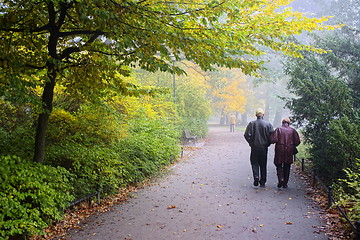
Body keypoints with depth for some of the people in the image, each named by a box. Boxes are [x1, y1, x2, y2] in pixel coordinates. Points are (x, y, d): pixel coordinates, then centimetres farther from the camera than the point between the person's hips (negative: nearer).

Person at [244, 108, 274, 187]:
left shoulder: (251, 123, -4)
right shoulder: (268, 124, -3)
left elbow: (246, 135, -9)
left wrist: (251, 143, 4)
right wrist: (267, 144, 8)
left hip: (254, 148, -1)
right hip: (264, 148, 1)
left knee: (254, 163, 11)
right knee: (263, 165, 10)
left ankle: (256, 176, -12)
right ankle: (262, 182, 15)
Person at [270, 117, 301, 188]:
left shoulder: (278, 129, -2)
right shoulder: (292, 130, 3)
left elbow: (273, 140, -12)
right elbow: (297, 141, -1)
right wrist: (293, 146, 16)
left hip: (280, 150, -2)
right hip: (289, 151, 2)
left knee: (279, 165, 9)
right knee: (287, 167, 11)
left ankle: (281, 179, -13)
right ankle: (285, 183, 13)